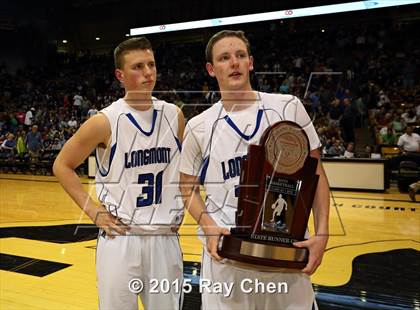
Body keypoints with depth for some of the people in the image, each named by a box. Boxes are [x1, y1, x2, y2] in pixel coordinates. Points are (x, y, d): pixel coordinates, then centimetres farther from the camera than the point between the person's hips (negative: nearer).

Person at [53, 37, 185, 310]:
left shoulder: (174, 115, 1)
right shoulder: (105, 122, -10)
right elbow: (62, 166, 0)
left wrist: (180, 208, 9)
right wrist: (93, 210, -7)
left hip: (166, 238, 3)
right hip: (120, 239, -3)